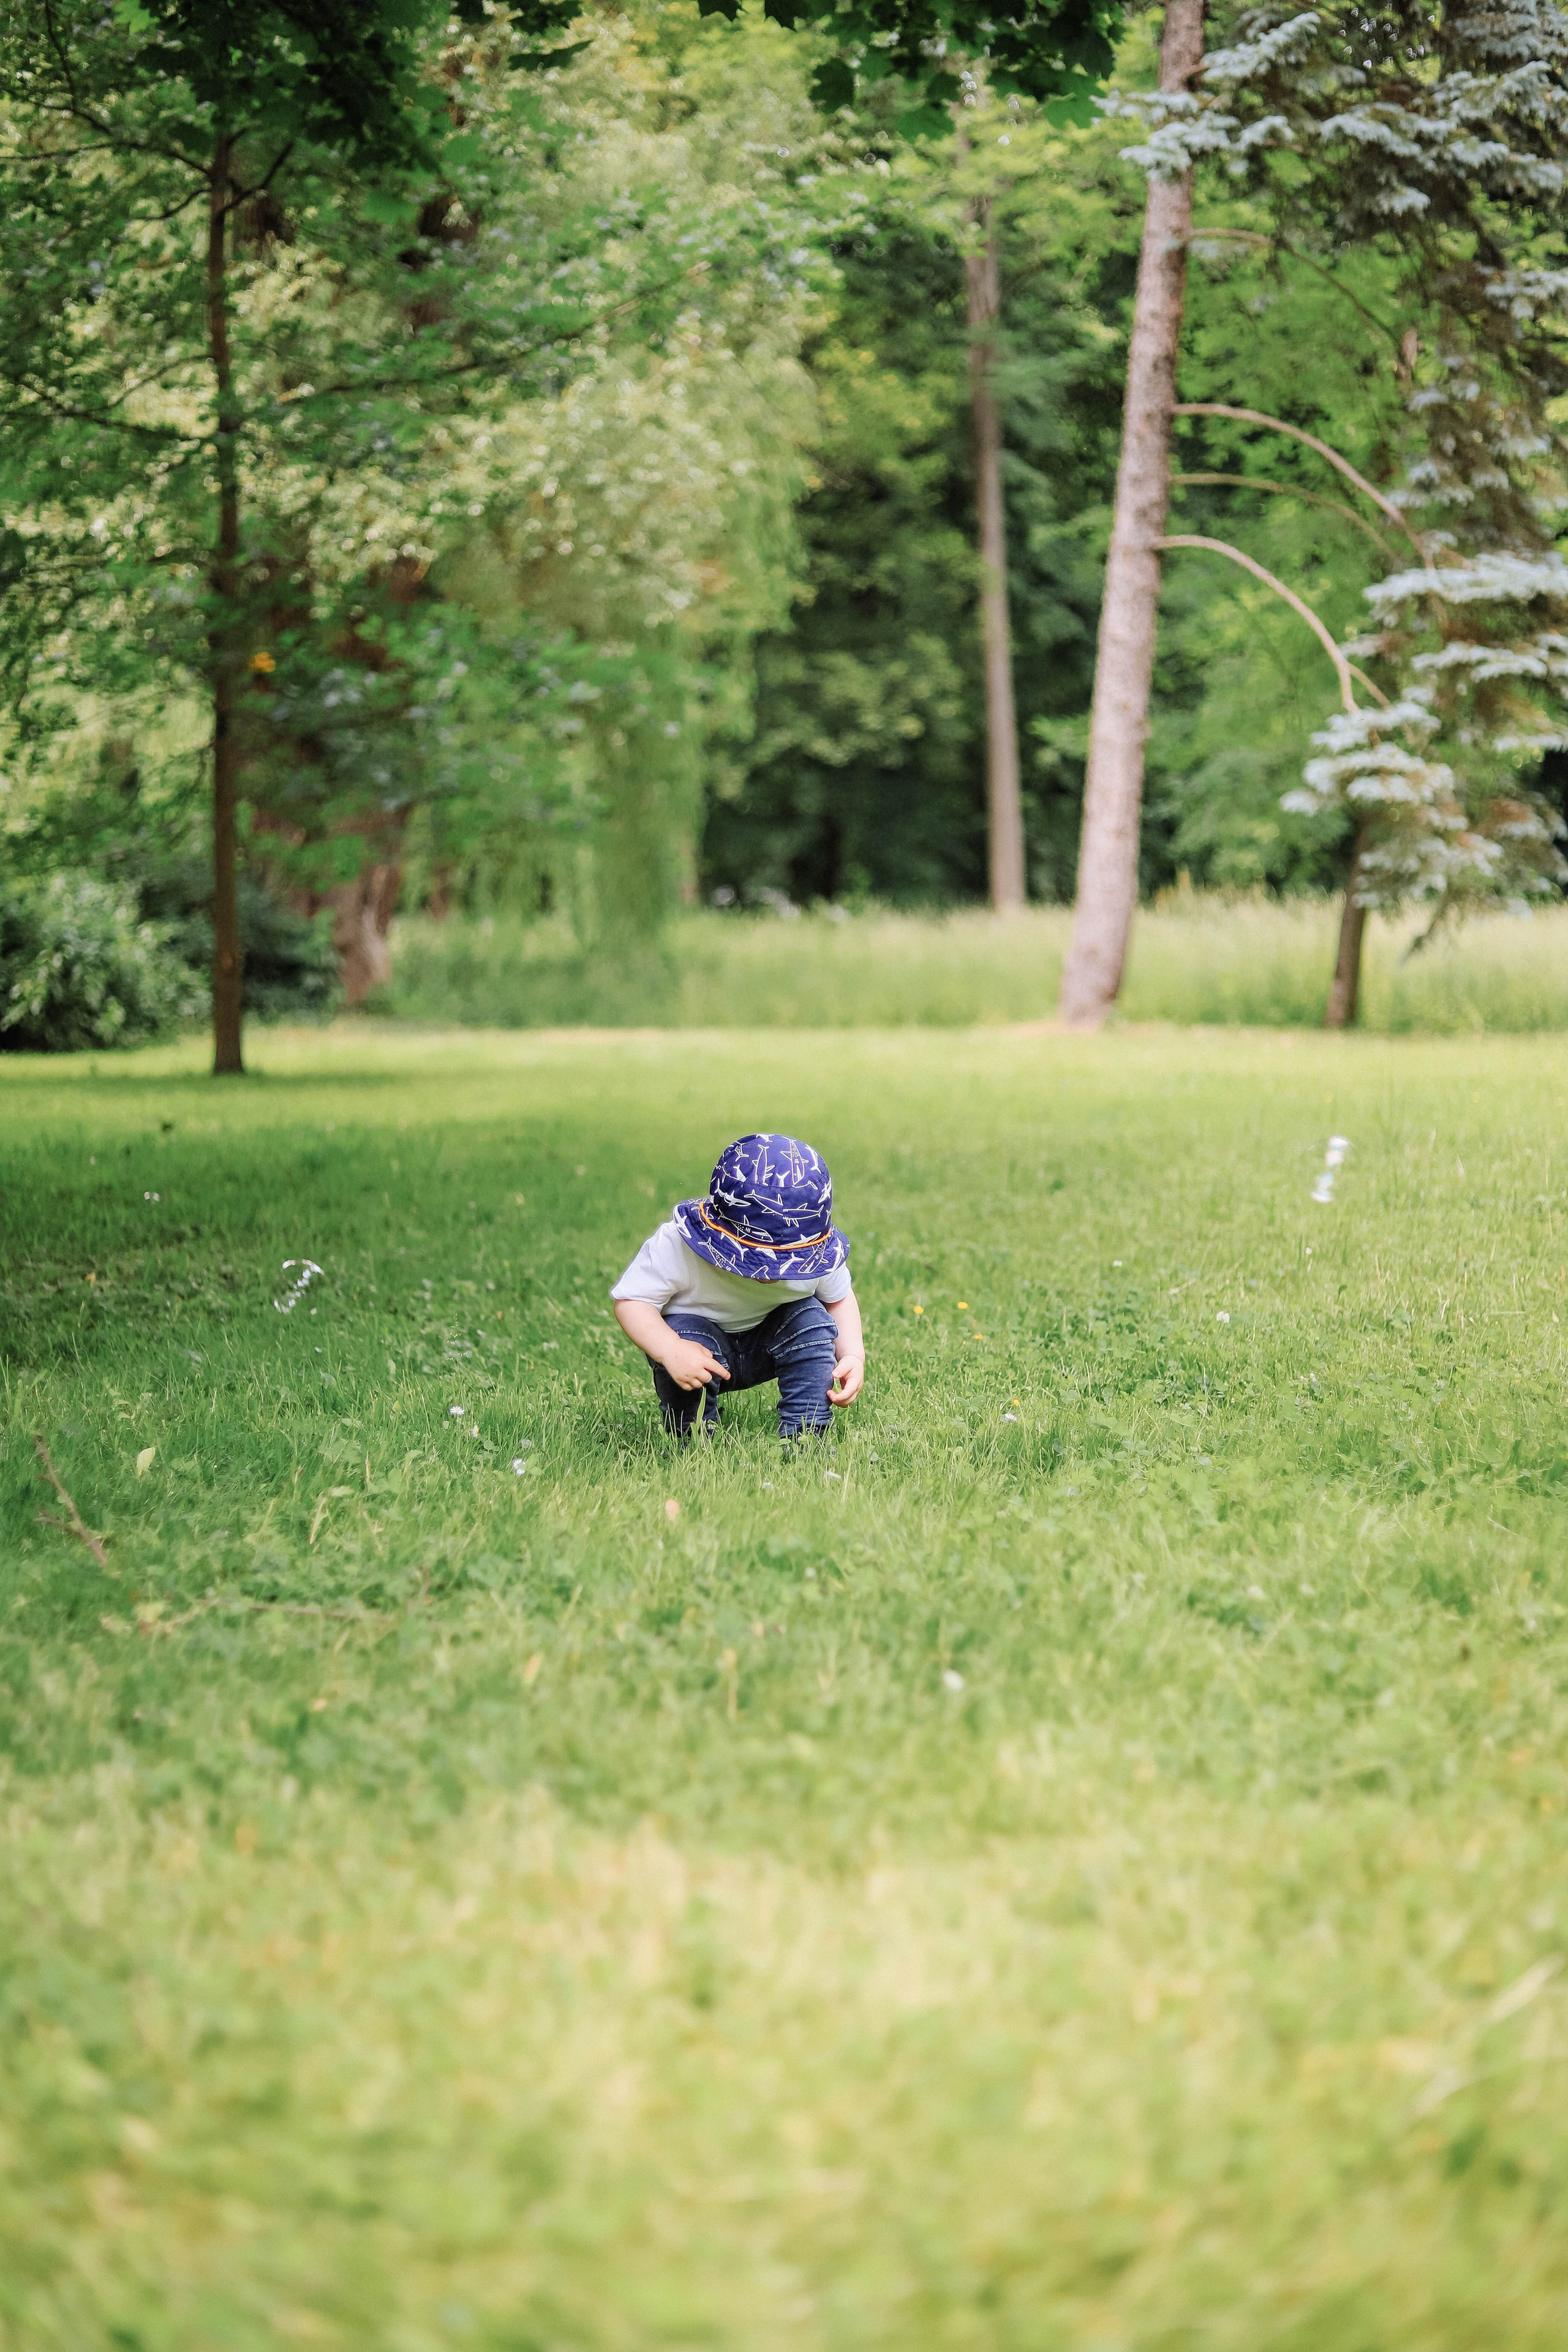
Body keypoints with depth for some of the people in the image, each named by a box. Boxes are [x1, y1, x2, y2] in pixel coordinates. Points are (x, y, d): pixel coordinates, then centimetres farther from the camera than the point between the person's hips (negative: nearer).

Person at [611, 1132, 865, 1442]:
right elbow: (631, 1300, -28)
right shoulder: (677, 1245, -34)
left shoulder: (817, 1253, -22)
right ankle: (695, 1438, -12)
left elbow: (839, 1298, -2)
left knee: (813, 1320, -25)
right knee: (684, 1332, -34)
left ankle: (803, 1436, -15)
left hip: (765, 1349, 3)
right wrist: (670, 1351, -46)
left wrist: (853, 1356, -19)